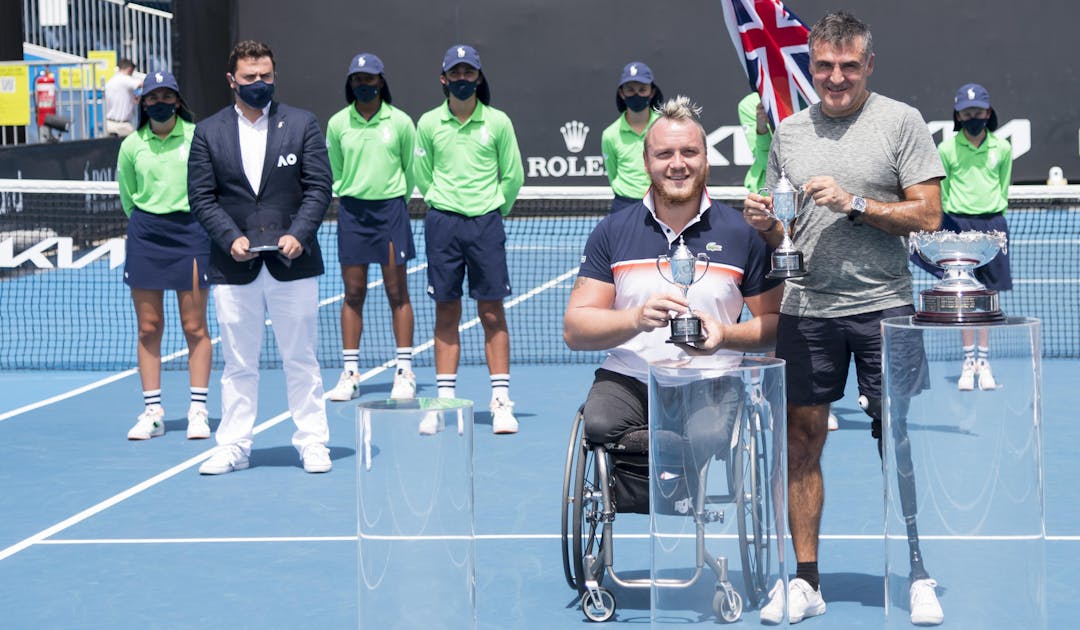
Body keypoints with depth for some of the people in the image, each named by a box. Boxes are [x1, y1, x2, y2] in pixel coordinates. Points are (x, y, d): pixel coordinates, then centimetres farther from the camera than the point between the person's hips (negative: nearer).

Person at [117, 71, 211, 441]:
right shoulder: (132, 145, 5)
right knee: (148, 327, 3)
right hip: (145, 234, 2)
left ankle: (198, 410, 4)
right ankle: (152, 411, 8)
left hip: (190, 231, -2)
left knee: (194, 327, -1)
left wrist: (187, 226, 6)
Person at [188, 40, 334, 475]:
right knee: (238, 363, 7)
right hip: (234, 268, 1)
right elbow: (202, 197, 3)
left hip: (293, 262, -1)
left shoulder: (302, 124, 4)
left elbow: (319, 187, 0)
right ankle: (233, 446, 15)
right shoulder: (208, 133, 6)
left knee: (301, 359, 6)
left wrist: (297, 234, -13)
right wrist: (231, 238, -11)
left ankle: (312, 442, 14)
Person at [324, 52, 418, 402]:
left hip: (390, 208, -1)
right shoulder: (338, 123, 3)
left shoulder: (400, 122, -1)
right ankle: (350, 374, 7)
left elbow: (411, 167, 9)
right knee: (353, 293, 3)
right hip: (351, 210, 2)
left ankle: (405, 373, 5)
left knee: (397, 292, 0)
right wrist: (347, 195, 12)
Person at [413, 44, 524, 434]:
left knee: (492, 314, -2)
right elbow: (422, 176, 14)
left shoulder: (498, 122, 1)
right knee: (446, 313, 4)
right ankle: (444, 401, 8)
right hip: (442, 223, 1)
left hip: (486, 223, -1)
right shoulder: (429, 123, 4)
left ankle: (501, 401, 1)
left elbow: (513, 176, 8)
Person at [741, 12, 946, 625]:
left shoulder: (902, 121, 0)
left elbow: (928, 213, -6)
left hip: (883, 306, -3)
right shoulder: (788, 131, 12)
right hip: (805, 310, 3)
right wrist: (765, 223, -4)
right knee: (802, 444, 4)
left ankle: (922, 579, 12)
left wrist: (853, 203, -15)